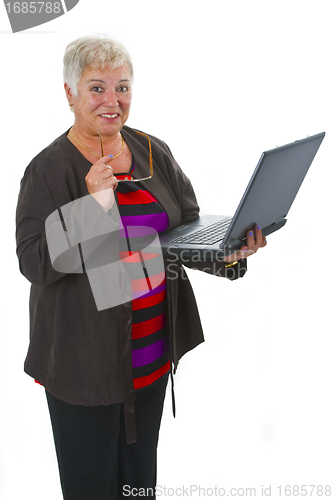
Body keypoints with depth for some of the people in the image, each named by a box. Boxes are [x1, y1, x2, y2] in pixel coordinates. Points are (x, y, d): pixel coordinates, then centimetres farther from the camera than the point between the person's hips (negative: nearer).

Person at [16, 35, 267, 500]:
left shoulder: (155, 153, 4)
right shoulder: (49, 169, -11)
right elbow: (33, 263, -16)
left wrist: (230, 249, -13)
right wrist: (92, 205, -26)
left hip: (153, 349, 5)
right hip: (86, 354, -4)